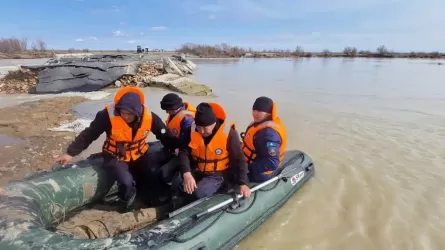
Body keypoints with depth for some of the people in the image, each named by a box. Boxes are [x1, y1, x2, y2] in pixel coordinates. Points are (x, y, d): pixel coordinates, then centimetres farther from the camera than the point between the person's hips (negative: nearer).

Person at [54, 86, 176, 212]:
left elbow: (165, 135, -5)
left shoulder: (149, 116, -19)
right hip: (115, 156, -3)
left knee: (152, 183, 0)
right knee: (126, 182, -26)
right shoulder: (108, 115, -27)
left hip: (139, 155, 3)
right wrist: (70, 153, -13)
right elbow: (89, 134, -16)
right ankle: (126, 204, 9)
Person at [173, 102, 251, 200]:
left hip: (217, 174, -4)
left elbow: (239, 159, -14)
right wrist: (186, 174, -30)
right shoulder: (192, 130, -10)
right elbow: (184, 152, -13)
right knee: (177, 184, -15)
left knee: (199, 193, -28)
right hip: (196, 171, 4)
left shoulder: (228, 133, -21)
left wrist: (243, 183, -19)